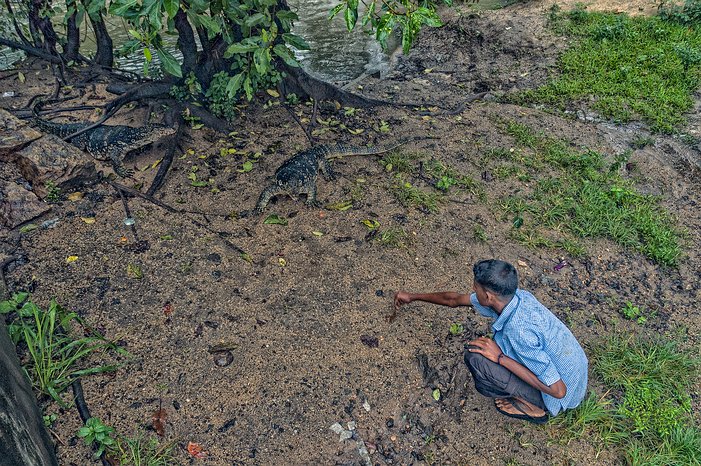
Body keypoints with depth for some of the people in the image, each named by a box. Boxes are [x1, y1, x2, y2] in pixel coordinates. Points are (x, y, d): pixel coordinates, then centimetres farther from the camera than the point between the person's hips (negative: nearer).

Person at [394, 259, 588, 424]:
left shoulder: (520, 332, -35)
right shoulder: (515, 295, -9)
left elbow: (558, 390, -29)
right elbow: (455, 300, 5)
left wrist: (500, 358, -27)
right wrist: (413, 296, 16)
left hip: (562, 397, -8)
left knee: (476, 357, -22)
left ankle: (533, 407, 1)